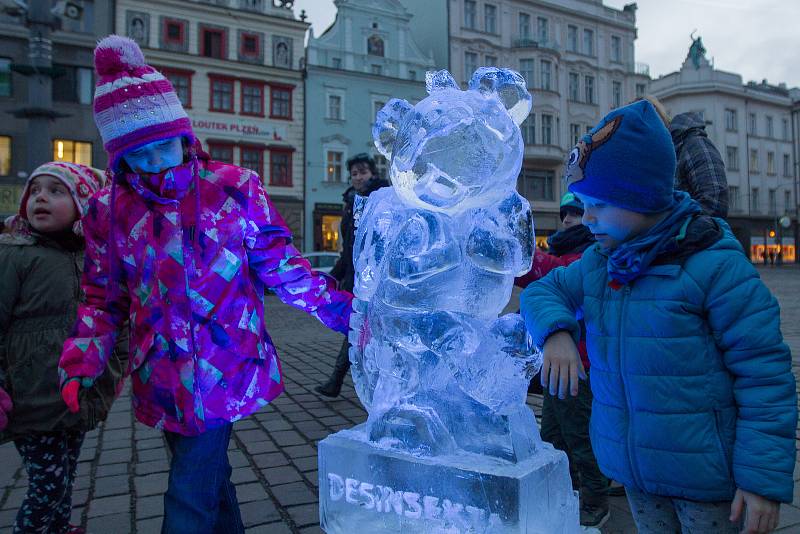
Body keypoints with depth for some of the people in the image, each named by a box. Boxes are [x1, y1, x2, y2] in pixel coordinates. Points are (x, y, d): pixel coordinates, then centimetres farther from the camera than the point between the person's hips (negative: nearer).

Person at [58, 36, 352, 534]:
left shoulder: (234, 188, -7)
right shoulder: (109, 210, 2)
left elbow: (280, 265, -3)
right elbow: (104, 298, 9)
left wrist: (346, 309, -9)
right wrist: (84, 361, -7)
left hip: (223, 374, -4)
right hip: (161, 381, 4)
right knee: (209, 481, 22)